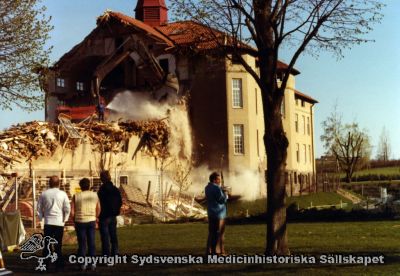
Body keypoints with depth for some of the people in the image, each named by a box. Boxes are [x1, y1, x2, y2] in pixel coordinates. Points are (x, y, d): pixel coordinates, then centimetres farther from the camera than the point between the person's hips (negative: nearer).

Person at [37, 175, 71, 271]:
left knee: (46, 245, 8)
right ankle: (59, 265, 6)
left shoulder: (44, 194, 1)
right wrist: (65, 219, 5)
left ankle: (45, 265, 8)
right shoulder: (62, 194, -5)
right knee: (58, 245, 5)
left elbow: (39, 208, 6)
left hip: (47, 222, 1)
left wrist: (41, 217, 16)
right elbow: (67, 208, -6)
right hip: (59, 223, -1)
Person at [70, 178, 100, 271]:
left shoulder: (76, 196, -6)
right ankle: (93, 263, 9)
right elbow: (98, 210, 4)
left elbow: (72, 212, -7)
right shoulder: (95, 195, 0)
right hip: (91, 221, 1)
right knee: (91, 242, 10)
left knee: (82, 243, 6)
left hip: (80, 222, -1)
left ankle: (83, 264, 7)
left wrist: (74, 220, 9)